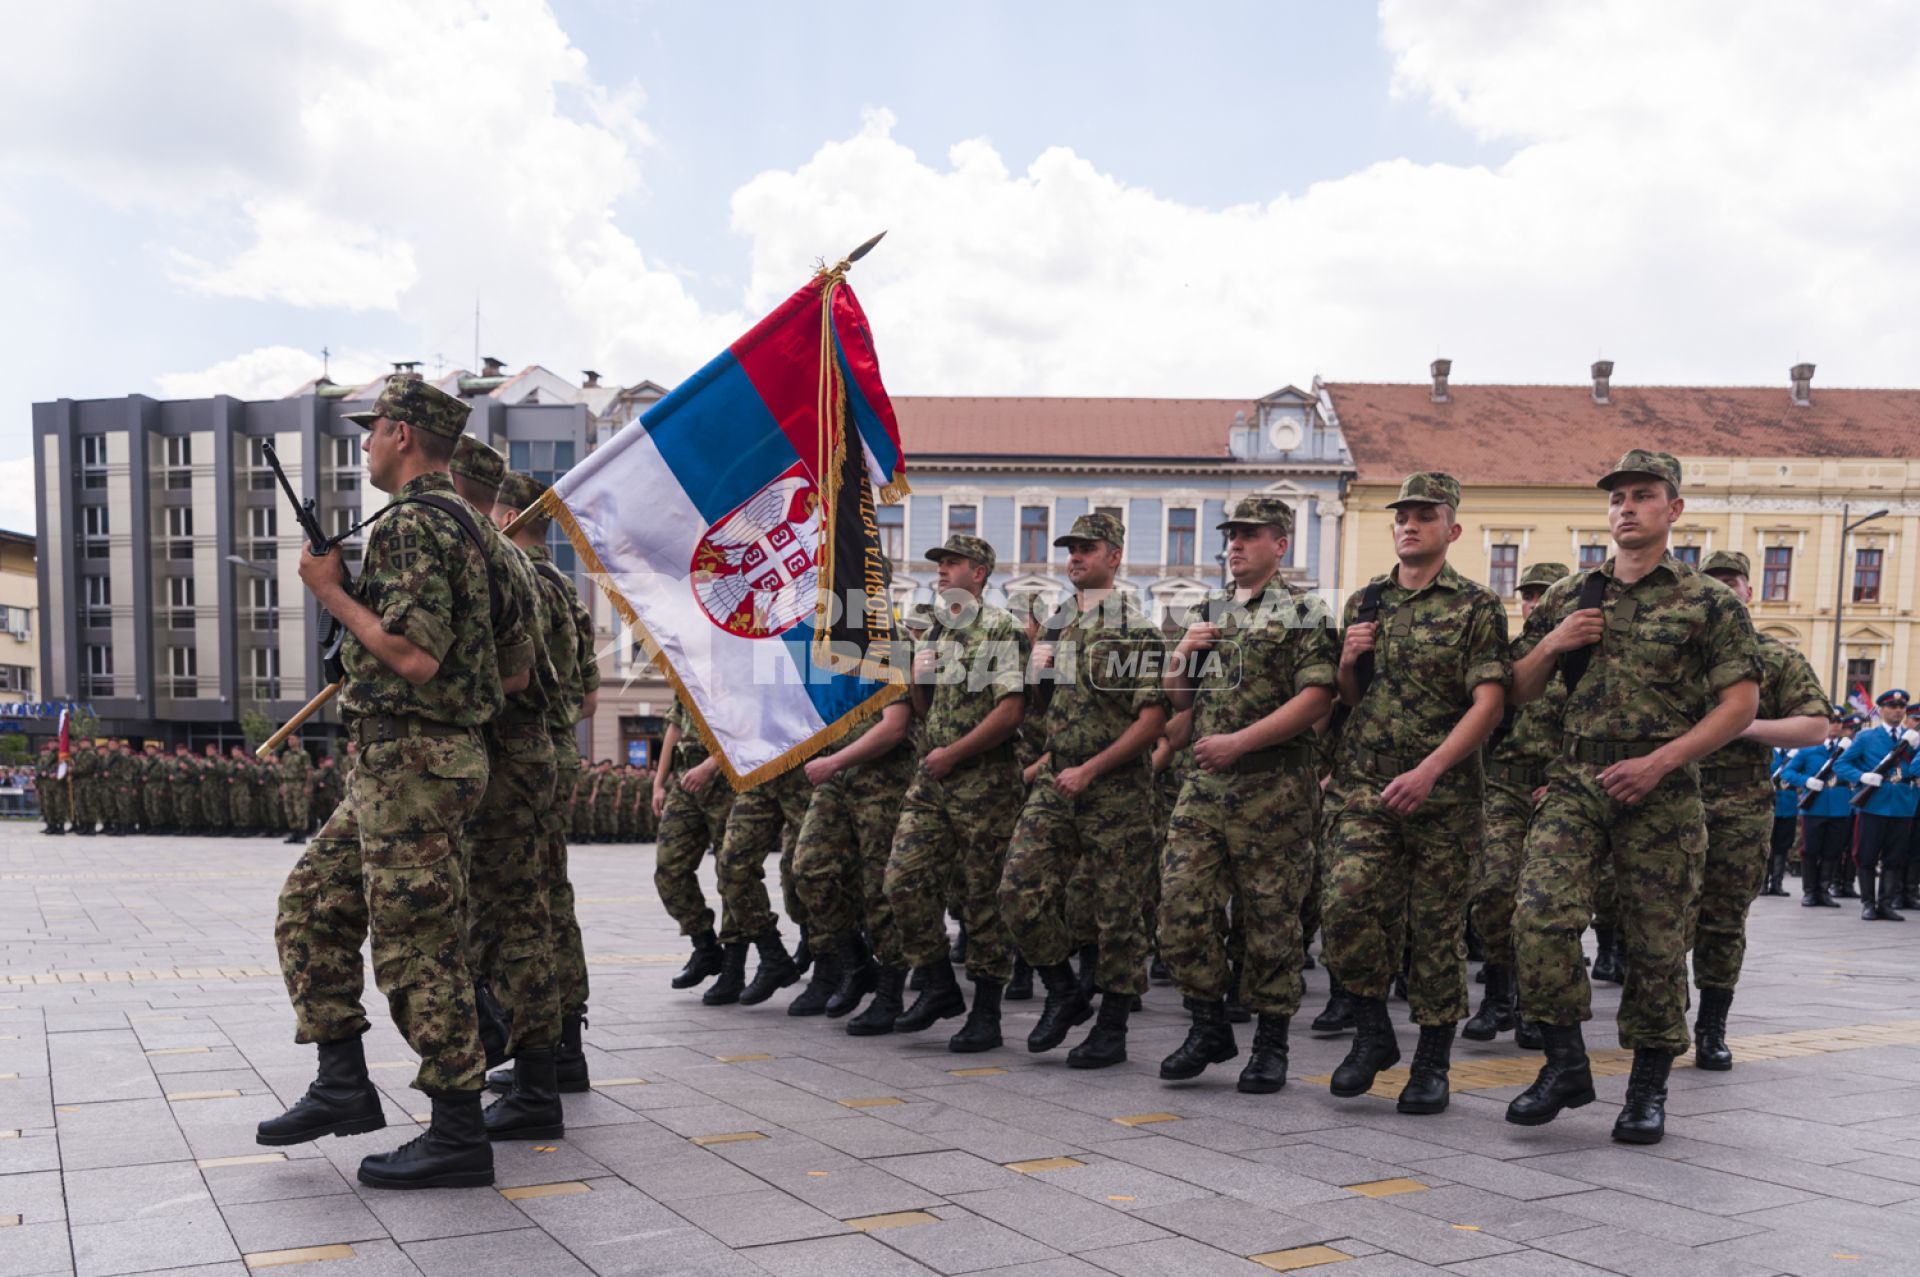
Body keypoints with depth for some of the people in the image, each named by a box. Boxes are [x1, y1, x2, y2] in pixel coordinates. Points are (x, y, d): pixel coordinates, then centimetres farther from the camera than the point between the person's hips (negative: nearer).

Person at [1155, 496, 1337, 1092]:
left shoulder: (1305, 613, -2)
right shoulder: (1209, 614, 18)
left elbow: (1316, 698, -14)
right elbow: (1177, 699, 23)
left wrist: (1239, 741, -19)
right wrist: (1181, 655, 2)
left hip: (1273, 788, -6)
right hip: (1204, 783, 6)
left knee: (1271, 918, 1)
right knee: (1179, 905, 0)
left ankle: (1271, 1042, 14)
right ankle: (1210, 1027, 16)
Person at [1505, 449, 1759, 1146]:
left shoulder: (1709, 602, 3)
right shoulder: (1568, 597, 13)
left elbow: (1741, 703, -4)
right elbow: (1518, 692, 17)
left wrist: (1660, 761, -14)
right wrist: (1549, 645, -4)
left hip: (1662, 795, -2)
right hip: (1574, 782, 2)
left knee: (1657, 940, 3)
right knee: (1542, 913, -16)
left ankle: (1649, 1086, 20)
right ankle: (1566, 1063, -1)